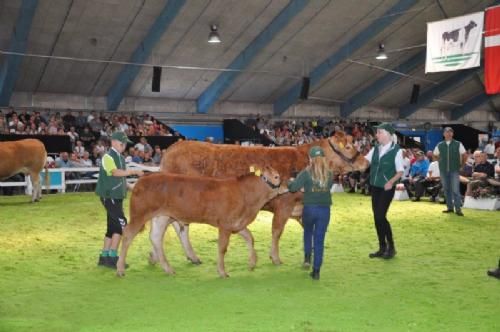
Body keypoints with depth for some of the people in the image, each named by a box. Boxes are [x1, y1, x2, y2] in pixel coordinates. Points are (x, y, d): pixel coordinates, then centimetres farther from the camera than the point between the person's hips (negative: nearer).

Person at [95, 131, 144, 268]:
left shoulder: (120, 158, 15)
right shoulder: (108, 157, -12)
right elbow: (115, 172, -29)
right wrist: (134, 171, -29)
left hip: (117, 196, 9)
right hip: (109, 196, -9)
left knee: (113, 226, 12)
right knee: (121, 223, -14)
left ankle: (104, 257, 20)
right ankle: (112, 257, -9)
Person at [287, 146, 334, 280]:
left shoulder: (306, 173, -9)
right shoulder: (329, 174, 2)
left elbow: (293, 187, -14)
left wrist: (290, 182, 9)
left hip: (309, 208, -1)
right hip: (325, 209, 2)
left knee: (308, 232, 28)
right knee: (319, 239, 6)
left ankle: (307, 257, 20)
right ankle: (316, 271, 6)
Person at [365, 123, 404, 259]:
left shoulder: (396, 150, -11)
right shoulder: (375, 149, 6)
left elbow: (400, 171, -9)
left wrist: (391, 182, -22)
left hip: (387, 188, -6)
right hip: (375, 187, 6)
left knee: (381, 216, -11)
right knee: (376, 217, 9)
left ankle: (391, 247, 8)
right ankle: (382, 248, 22)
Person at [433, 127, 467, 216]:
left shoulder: (458, 144, -1)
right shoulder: (439, 145, 4)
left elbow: (465, 155, 8)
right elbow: (435, 155, 18)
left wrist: (461, 165, 9)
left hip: (454, 170, -3)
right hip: (443, 170, 3)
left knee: (455, 190, -10)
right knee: (446, 189, 9)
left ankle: (458, 209, -7)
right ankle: (449, 207, 18)